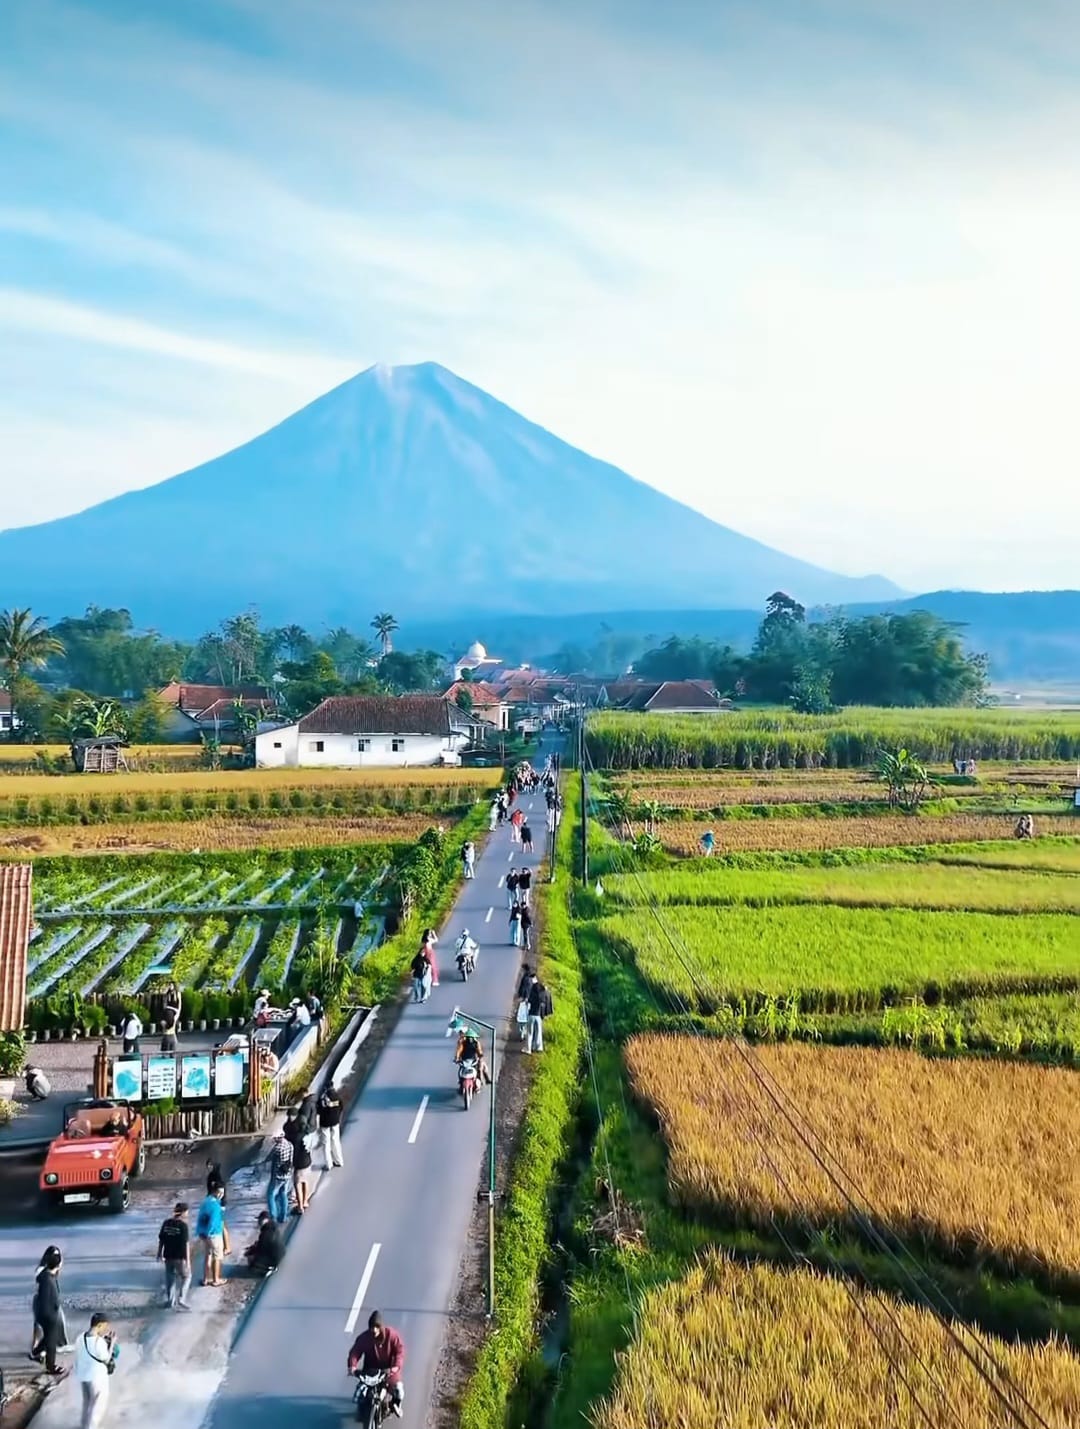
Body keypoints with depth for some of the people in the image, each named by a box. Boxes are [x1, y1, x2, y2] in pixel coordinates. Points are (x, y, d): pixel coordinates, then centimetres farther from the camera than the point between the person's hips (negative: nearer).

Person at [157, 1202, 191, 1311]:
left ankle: (169, 1301, 24)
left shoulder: (166, 1223, 0)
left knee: (170, 1277, 19)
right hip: (180, 1257, -5)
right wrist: (188, 1259, -13)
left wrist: (159, 1253, 19)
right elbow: (186, 1243, -17)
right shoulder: (183, 1225, -17)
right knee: (186, 1276, 13)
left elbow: (161, 1240, 6)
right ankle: (181, 1299, 4)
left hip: (168, 1256, 5)